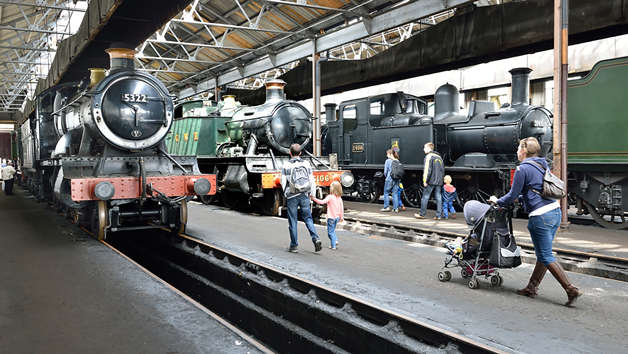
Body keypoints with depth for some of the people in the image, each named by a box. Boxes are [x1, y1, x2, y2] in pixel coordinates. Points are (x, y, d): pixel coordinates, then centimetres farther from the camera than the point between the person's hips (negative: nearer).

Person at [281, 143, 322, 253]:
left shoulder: (286, 166, -4)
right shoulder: (306, 164, 4)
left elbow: (283, 182, 0)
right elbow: (312, 181, 4)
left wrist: (286, 195, 15)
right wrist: (311, 194, 15)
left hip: (292, 196, -2)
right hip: (304, 196, 2)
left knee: (292, 221, 5)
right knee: (308, 218, 11)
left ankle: (294, 246, 11)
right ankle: (315, 238, -8)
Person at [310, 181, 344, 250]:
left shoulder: (330, 197, -15)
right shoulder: (339, 198, 4)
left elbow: (322, 202, -24)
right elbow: (341, 208, 9)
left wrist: (314, 199, -18)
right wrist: (341, 217, 19)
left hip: (331, 217, -7)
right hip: (337, 217, 7)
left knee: (330, 232, 2)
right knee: (332, 230, 25)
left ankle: (333, 246, 2)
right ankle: (335, 240, 10)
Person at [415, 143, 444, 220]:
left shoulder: (429, 156, -7)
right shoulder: (439, 157, 17)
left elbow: (427, 169, -15)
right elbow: (443, 169, 19)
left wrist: (425, 181, -12)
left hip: (431, 181, -7)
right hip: (439, 182, 7)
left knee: (425, 197, 2)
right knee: (438, 198, 5)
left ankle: (422, 214, 8)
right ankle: (438, 215, 4)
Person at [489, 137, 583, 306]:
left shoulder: (523, 169, -9)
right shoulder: (543, 165, 16)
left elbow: (512, 195, -6)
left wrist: (498, 201, 11)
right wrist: (519, 198, 35)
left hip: (540, 216, -9)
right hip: (555, 211, 9)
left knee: (546, 256, -2)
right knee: (542, 254, 14)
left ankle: (572, 289, -4)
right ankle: (532, 287, 24)